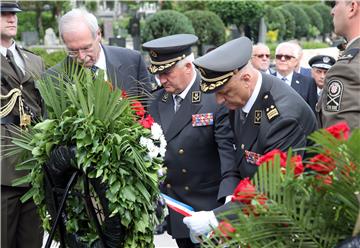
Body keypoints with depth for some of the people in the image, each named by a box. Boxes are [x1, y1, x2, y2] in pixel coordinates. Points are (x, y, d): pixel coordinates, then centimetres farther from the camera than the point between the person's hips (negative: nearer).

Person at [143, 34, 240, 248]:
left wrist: (228, 197, -30)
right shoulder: (158, 101, 4)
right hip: (172, 206, 5)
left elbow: (229, 151, -19)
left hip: (207, 205, -5)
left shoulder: (216, 99, -15)